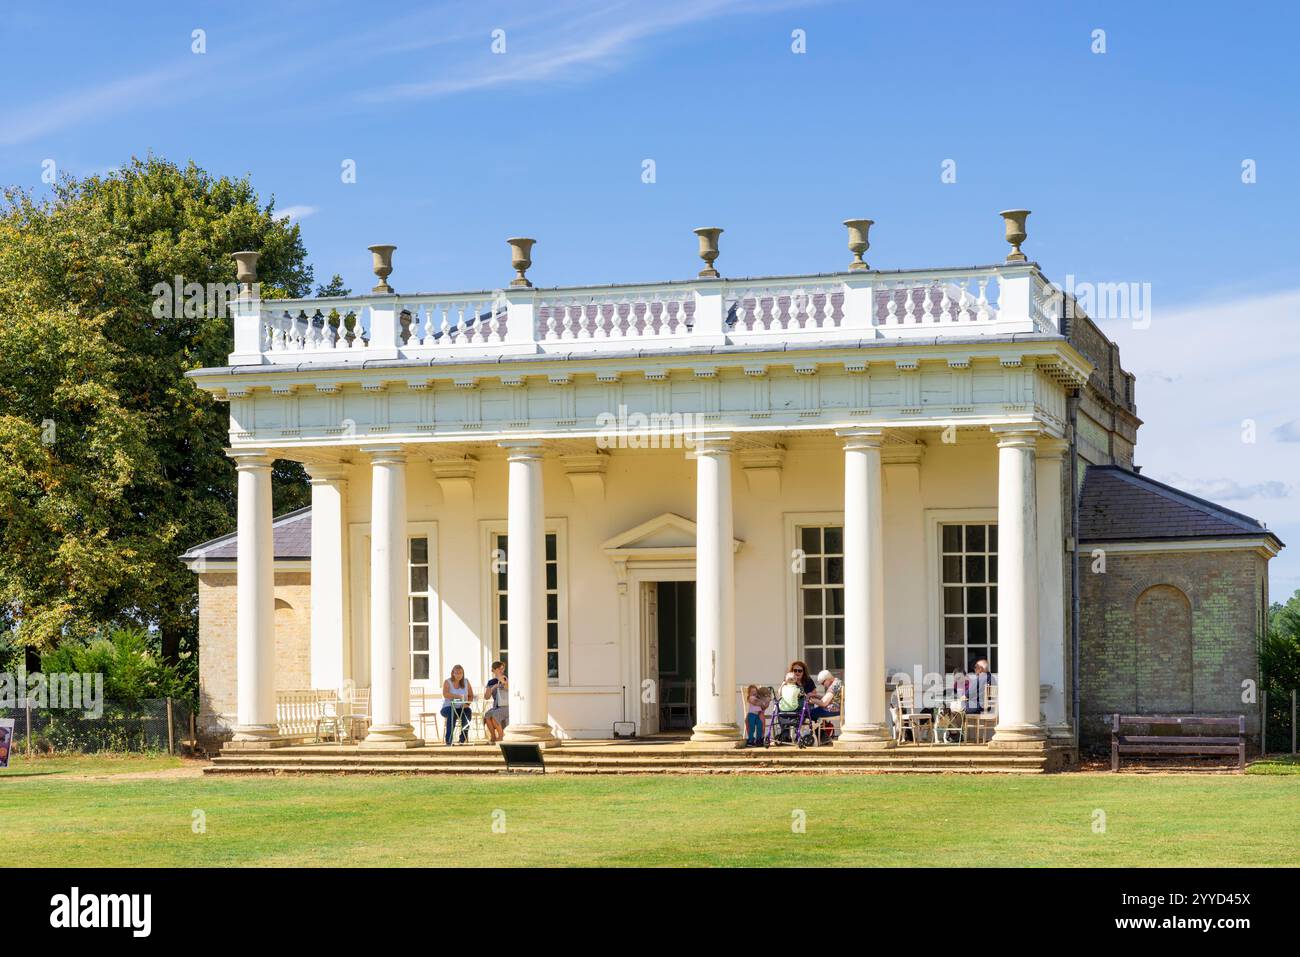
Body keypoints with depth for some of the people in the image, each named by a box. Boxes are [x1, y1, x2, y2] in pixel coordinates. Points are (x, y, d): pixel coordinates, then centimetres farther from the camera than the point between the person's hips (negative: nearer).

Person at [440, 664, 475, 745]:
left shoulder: (466, 682, 10)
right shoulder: (447, 682, -2)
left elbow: (471, 696, 10)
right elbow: (445, 694, -21)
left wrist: (467, 704, -11)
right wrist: (458, 696, -33)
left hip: (461, 708, 3)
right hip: (448, 708, -3)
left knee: (467, 711, -32)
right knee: (451, 712, -38)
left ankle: (463, 739, -26)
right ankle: (448, 739, -38)